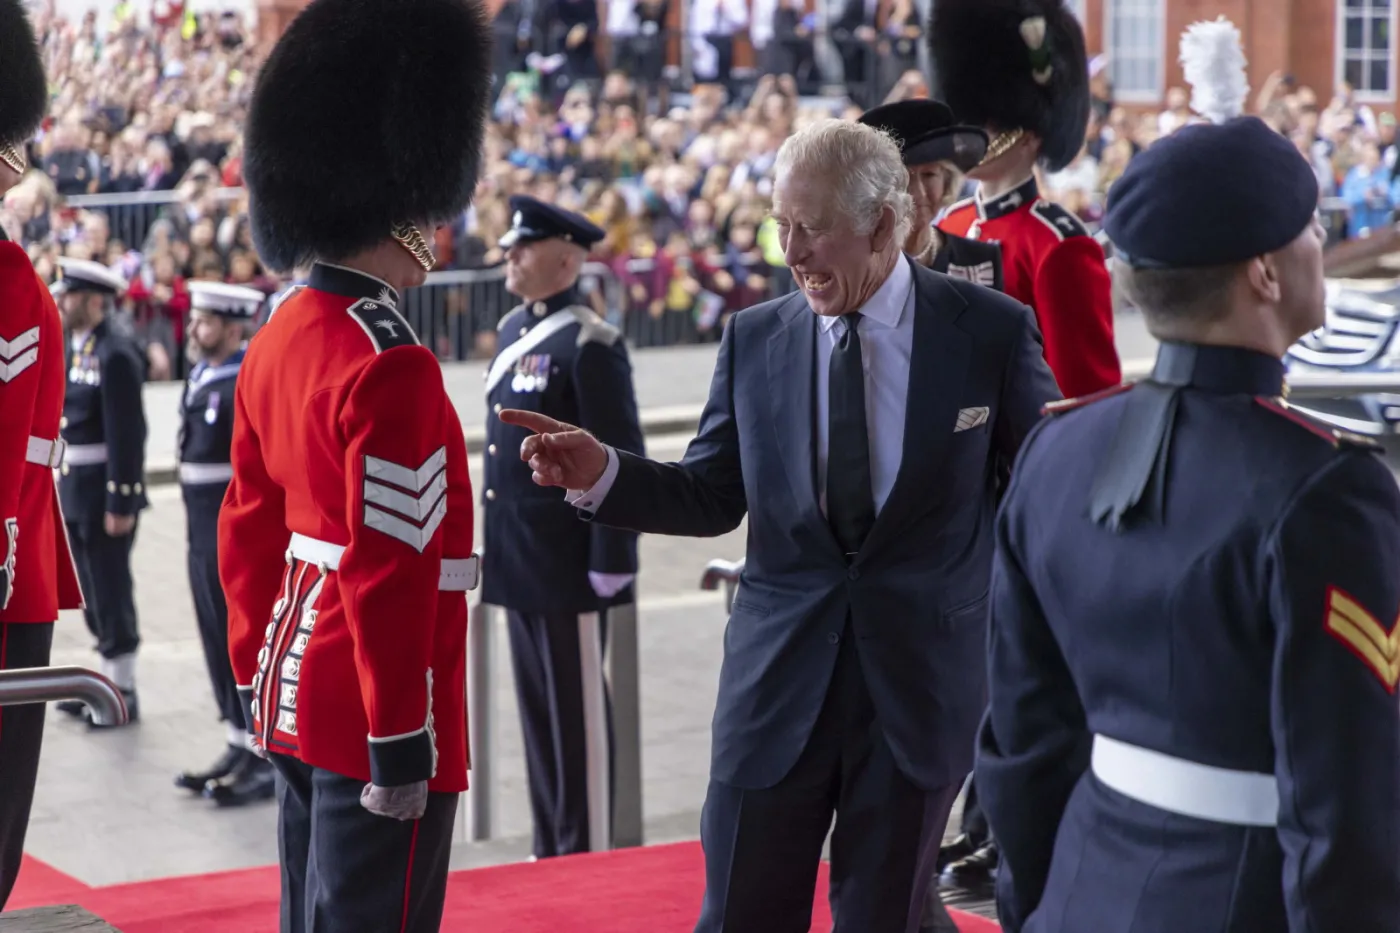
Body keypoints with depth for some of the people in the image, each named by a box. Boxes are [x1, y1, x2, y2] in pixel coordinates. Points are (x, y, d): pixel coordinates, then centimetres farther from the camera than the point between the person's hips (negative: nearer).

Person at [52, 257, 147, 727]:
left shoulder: (116, 352, -18)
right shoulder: (79, 345, 10)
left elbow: (127, 434, -21)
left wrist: (120, 502, -21)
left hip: (105, 492, -9)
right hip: (76, 489, 9)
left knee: (111, 591, 0)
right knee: (93, 591, 16)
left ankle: (123, 693, 10)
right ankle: (108, 682, 27)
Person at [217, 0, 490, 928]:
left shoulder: (279, 339, 8)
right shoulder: (391, 364, -21)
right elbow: (389, 571, -23)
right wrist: (401, 744, -19)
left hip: (296, 691, 9)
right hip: (367, 715, -9)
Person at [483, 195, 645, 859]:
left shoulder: (591, 343, -14)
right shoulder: (513, 330, 12)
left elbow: (620, 457, -16)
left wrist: (612, 559, -17)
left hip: (568, 561, -8)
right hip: (519, 557, 8)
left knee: (577, 713, 0)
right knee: (537, 706, 14)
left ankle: (589, 855, 10)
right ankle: (551, 849, 24)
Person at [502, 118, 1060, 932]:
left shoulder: (990, 330, -5)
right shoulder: (754, 339, 2)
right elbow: (712, 497, 6)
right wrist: (602, 473, -10)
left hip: (922, 673, -2)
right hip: (781, 673, 2)